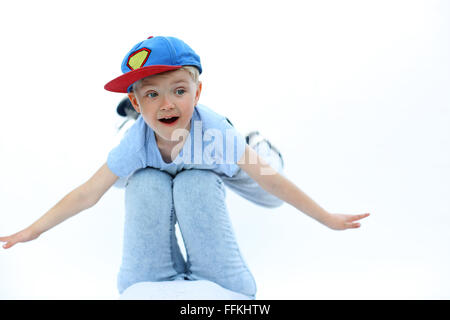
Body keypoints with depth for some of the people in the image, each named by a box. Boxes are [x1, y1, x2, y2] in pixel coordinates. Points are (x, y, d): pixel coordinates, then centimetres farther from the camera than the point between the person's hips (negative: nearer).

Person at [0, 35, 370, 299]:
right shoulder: (135, 145, -35)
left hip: (204, 175, -1)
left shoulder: (215, 131, -38)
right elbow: (87, 194, -25)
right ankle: (149, 282, -15)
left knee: (195, 183, -34)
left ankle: (225, 285, -19)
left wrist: (326, 218, -27)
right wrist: (33, 231, -20)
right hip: (156, 179, 1)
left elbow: (271, 182, -33)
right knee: (146, 183, -31)